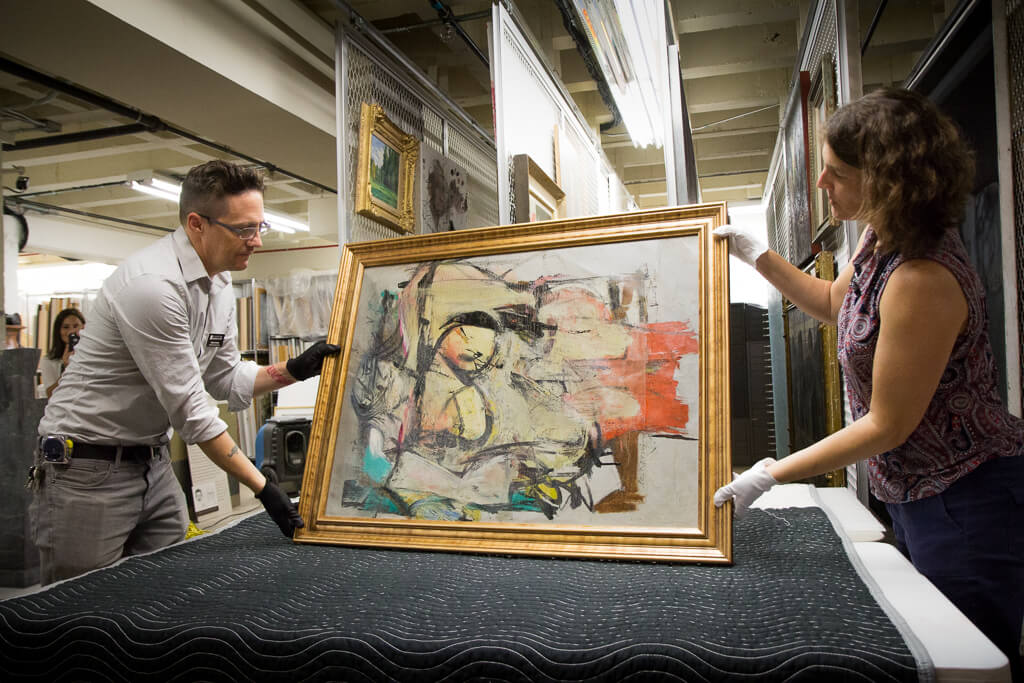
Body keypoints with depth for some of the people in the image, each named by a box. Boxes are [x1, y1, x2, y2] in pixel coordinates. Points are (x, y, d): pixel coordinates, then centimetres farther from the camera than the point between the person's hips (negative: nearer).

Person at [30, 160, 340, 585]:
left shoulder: (219, 284, 3)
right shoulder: (153, 283, -25)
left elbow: (225, 379, 9)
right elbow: (188, 407, -25)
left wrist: (293, 370, -8)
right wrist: (262, 487, -22)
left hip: (153, 462, 8)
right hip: (88, 466, -8)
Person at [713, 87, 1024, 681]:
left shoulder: (922, 280, -30)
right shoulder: (884, 240, 0)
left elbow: (887, 426, -24)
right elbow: (835, 303, 21)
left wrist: (770, 475, -19)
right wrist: (757, 255, 12)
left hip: (970, 503, -10)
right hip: (921, 495, 10)